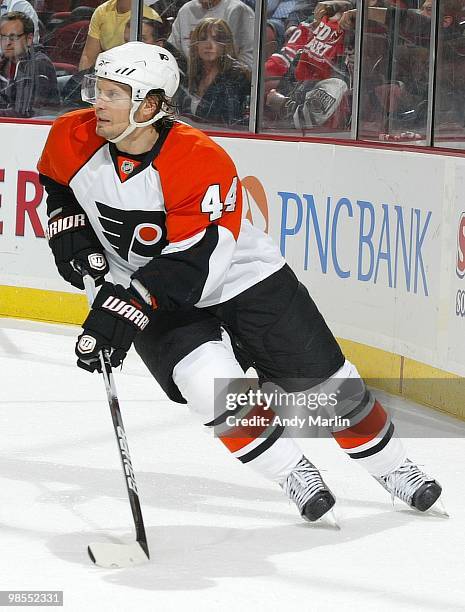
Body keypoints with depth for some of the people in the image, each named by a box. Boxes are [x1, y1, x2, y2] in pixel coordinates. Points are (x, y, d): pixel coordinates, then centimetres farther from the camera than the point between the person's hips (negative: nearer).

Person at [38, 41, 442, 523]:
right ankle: (292, 473, -4)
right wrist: (68, 227, -5)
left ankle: (394, 469, 29)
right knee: (213, 386, -26)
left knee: (329, 384, 4)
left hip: (243, 281, -2)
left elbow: (193, 264, -34)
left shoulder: (201, 162, -30)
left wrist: (124, 308, -40)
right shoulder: (72, 139, -14)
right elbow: (56, 180, 11)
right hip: (157, 302, 3)